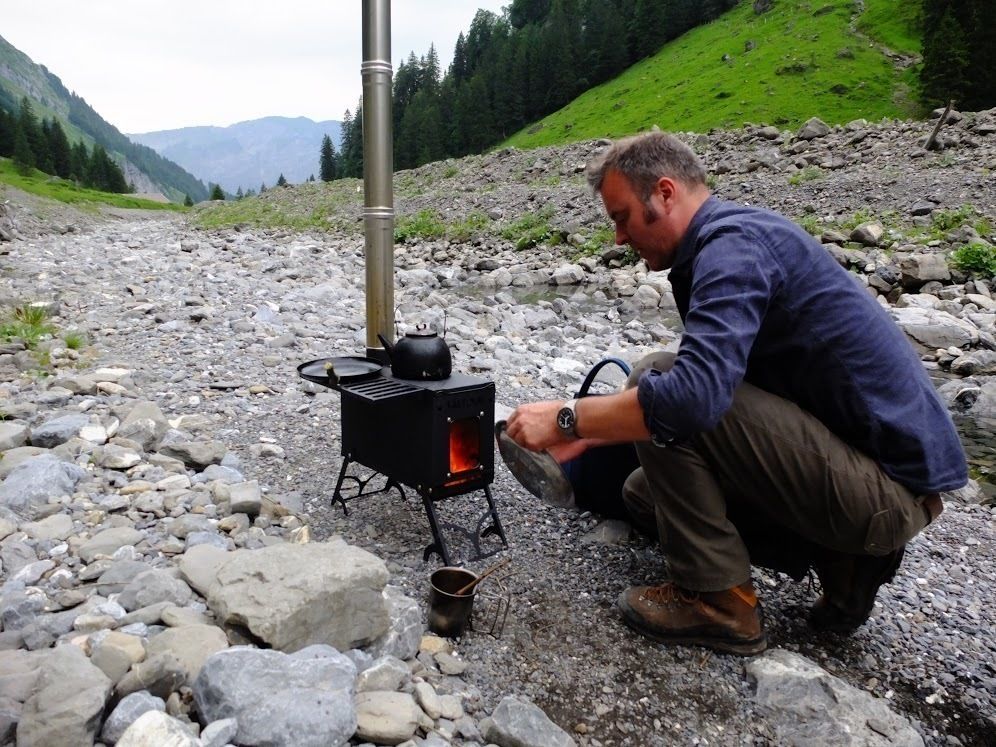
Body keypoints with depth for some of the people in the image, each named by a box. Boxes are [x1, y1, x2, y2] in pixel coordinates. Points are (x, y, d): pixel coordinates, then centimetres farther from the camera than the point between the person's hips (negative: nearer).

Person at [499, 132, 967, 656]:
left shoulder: (734, 242, -19)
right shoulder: (731, 239, 12)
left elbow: (694, 393, -35)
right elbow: (708, 384, 17)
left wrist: (566, 418, -21)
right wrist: (588, 436, 11)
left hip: (890, 484, -10)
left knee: (658, 381, -19)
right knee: (646, 493, 13)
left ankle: (719, 601, -8)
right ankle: (841, 558, 11)